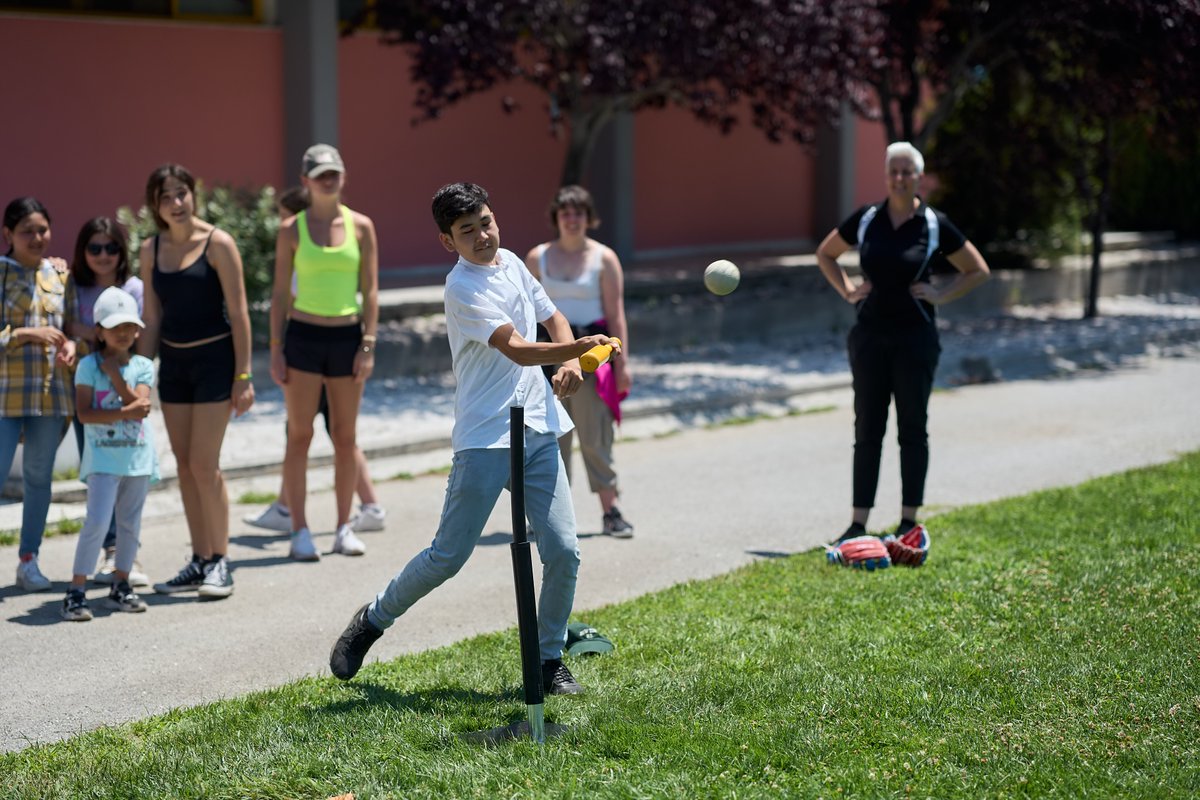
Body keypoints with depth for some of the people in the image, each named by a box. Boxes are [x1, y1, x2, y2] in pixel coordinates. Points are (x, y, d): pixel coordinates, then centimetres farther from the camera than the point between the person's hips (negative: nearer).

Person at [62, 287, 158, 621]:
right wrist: (124, 412, -19)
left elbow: (139, 405, -9)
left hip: (137, 455, 4)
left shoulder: (142, 366, 6)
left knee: (130, 523, 10)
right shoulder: (89, 365, -3)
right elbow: (85, 413, -11)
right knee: (97, 521, -12)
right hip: (103, 456, -4)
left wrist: (114, 373, -12)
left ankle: (121, 586, 22)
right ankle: (76, 590, -9)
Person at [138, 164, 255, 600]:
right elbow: (152, 319, 11)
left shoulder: (218, 243, -9)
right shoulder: (152, 250, 7)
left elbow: (238, 313, -9)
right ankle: (199, 562, 15)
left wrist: (243, 375, -12)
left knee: (204, 464, -8)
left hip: (214, 359, -6)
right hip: (173, 362, 6)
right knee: (185, 465, 7)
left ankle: (220, 564, 1)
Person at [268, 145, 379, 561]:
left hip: (348, 336, 2)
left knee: (345, 437, 6)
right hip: (303, 337, -1)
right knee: (300, 435, -2)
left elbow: (370, 290, 4)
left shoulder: (361, 226, 4)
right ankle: (300, 531, 2)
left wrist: (368, 344, -4)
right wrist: (276, 348, -3)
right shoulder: (291, 230, 1)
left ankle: (344, 528, 14)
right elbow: (280, 293, 3)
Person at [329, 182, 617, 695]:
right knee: (448, 556, -3)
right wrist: (580, 346, -38)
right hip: (485, 438, -6)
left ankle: (550, 662, 14)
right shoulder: (463, 288, -13)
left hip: (539, 431, 6)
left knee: (563, 551, -2)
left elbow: (552, 318, 25)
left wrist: (570, 362, 5)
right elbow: (518, 350, -23)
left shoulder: (512, 263, 11)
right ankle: (373, 621, 21)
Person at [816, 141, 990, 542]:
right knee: (867, 429, 4)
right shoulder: (865, 220, 3)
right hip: (870, 336, 2)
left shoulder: (935, 225, -3)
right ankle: (858, 523, 6)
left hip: (916, 338, -2)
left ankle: (908, 521, 13)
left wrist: (940, 295, -4)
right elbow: (825, 254, 19)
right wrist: (848, 291, 6)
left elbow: (977, 270, 7)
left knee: (912, 429, 4)